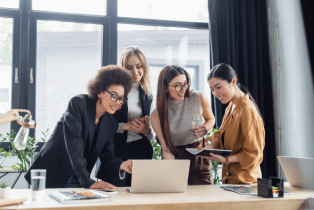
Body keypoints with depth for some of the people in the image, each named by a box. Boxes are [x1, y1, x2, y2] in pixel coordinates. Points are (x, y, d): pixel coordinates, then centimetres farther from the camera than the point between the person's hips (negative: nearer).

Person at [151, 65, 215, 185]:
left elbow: (211, 119, 11)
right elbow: (166, 149, -10)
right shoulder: (157, 115, -11)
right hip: (175, 158, 0)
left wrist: (205, 129, -11)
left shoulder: (199, 99, -10)